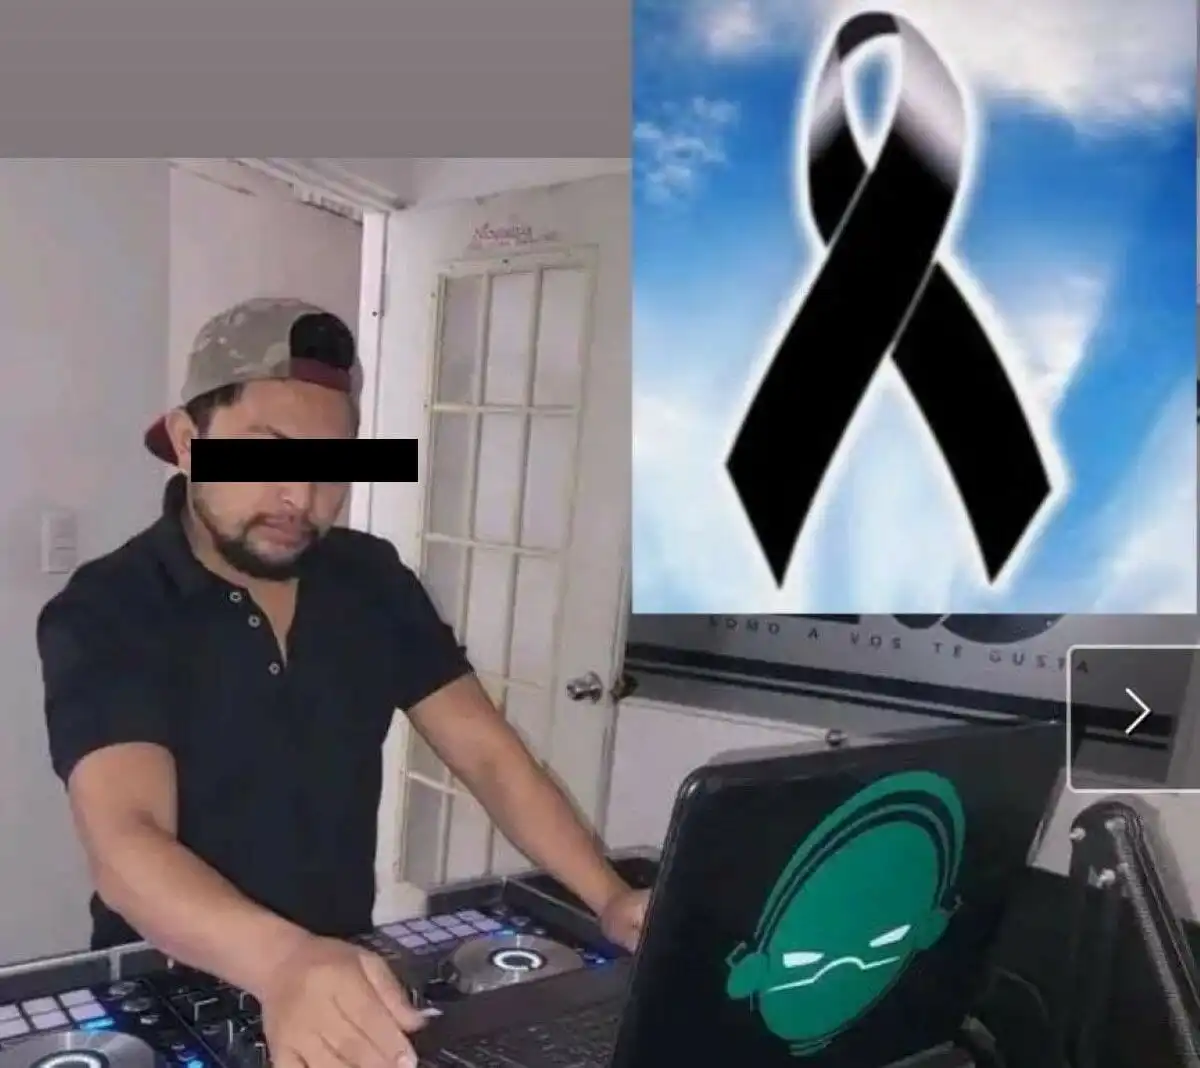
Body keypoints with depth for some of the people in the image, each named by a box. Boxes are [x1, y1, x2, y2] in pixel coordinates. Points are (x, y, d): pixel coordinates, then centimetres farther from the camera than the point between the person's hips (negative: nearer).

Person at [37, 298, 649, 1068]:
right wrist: (283, 963, -44)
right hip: (166, 993, -2)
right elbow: (126, 843, -27)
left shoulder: (374, 580, -1)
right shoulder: (102, 614, -14)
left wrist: (608, 897, -16)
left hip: (347, 971, 3)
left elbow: (489, 753, -3)